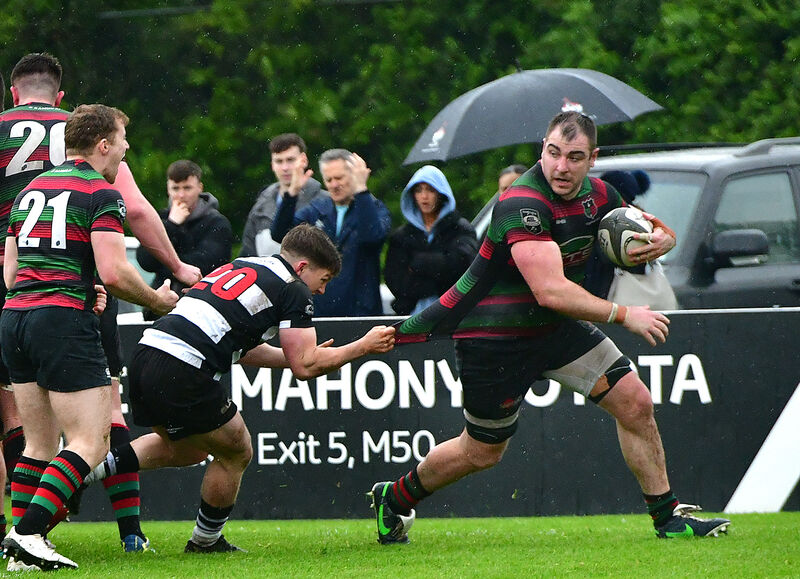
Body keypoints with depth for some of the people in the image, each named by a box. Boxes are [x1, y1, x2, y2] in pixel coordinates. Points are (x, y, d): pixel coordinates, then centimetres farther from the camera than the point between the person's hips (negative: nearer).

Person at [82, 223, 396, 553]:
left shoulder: (240, 267, 25)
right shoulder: (294, 290, 0)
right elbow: (305, 367, -3)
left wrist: (300, 355, 34)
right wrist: (364, 347, 9)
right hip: (182, 373, -8)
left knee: (186, 449, 30)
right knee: (236, 454, 14)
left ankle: (95, 466, 18)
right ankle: (206, 541, 26)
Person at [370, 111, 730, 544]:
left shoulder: (596, 195, -5)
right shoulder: (523, 204, -31)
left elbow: (659, 231, 13)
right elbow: (551, 292, -39)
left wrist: (659, 240, -12)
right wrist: (623, 315, -32)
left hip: (555, 328, 7)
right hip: (492, 337, -7)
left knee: (634, 402, -4)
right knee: (482, 452, 7)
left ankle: (667, 517, 8)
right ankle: (394, 499, 33)